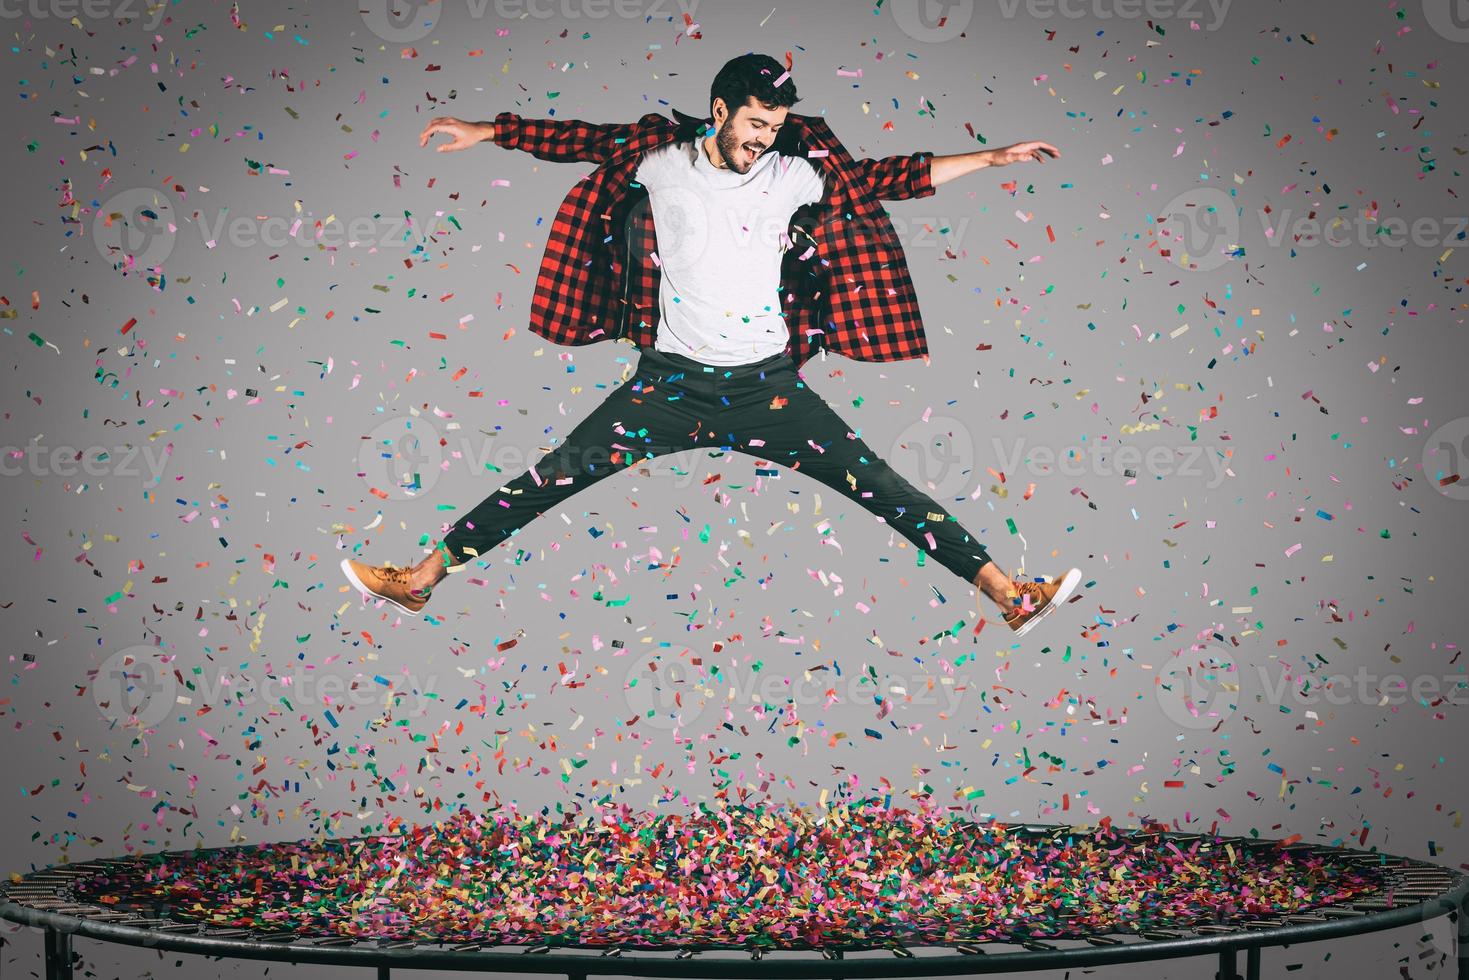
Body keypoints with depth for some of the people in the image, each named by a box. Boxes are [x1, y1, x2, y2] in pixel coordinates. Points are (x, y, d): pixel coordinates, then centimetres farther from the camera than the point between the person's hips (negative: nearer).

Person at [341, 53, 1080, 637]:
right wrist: (484, 132, 7)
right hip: (671, 380, 0)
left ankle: (1008, 595, -11)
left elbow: (883, 179, 3)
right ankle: (423, 577, -3)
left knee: (875, 483, -8)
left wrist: (991, 159, 1)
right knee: (556, 475, -6)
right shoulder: (661, 163, 1)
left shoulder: (794, 176, 2)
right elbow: (581, 140, 7)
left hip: (766, 384, 0)